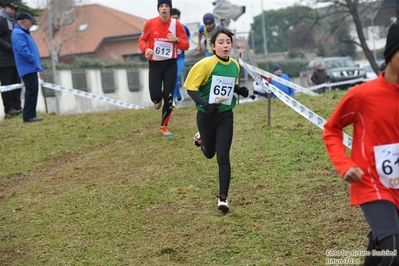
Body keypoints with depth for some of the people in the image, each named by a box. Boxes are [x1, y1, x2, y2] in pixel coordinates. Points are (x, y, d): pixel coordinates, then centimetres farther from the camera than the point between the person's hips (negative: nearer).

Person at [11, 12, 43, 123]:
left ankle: (30, 115, 16)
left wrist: (36, 62, 15)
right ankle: (28, 116, -9)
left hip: (30, 68, 10)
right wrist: (33, 59, -18)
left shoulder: (23, 32, 19)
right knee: (32, 91, -11)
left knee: (32, 91, 12)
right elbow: (22, 50, -24)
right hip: (27, 68, -10)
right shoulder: (18, 33, -14)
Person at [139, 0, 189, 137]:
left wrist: (176, 40, -23)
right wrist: (146, 49, -16)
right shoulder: (150, 23, -5)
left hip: (170, 64, 0)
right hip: (155, 64, 0)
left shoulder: (176, 24, -5)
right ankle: (158, 100, 31)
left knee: (168, 97, 0)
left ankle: (164, 127, 14)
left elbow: (186, 45, -2)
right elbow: (142, 40, 5)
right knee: (155, 95, -10)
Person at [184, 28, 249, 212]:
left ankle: (223, 198, 1)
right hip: (206, 115, -2)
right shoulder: (206, 64, -17)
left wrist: (240, 90, -6)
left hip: (225, 116, 2)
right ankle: (201, 138, 54)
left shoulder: (235, 65, -1)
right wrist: (204, 103, -29)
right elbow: (190, 87, -15)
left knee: (223, 157, -7)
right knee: (209, 153, 18)